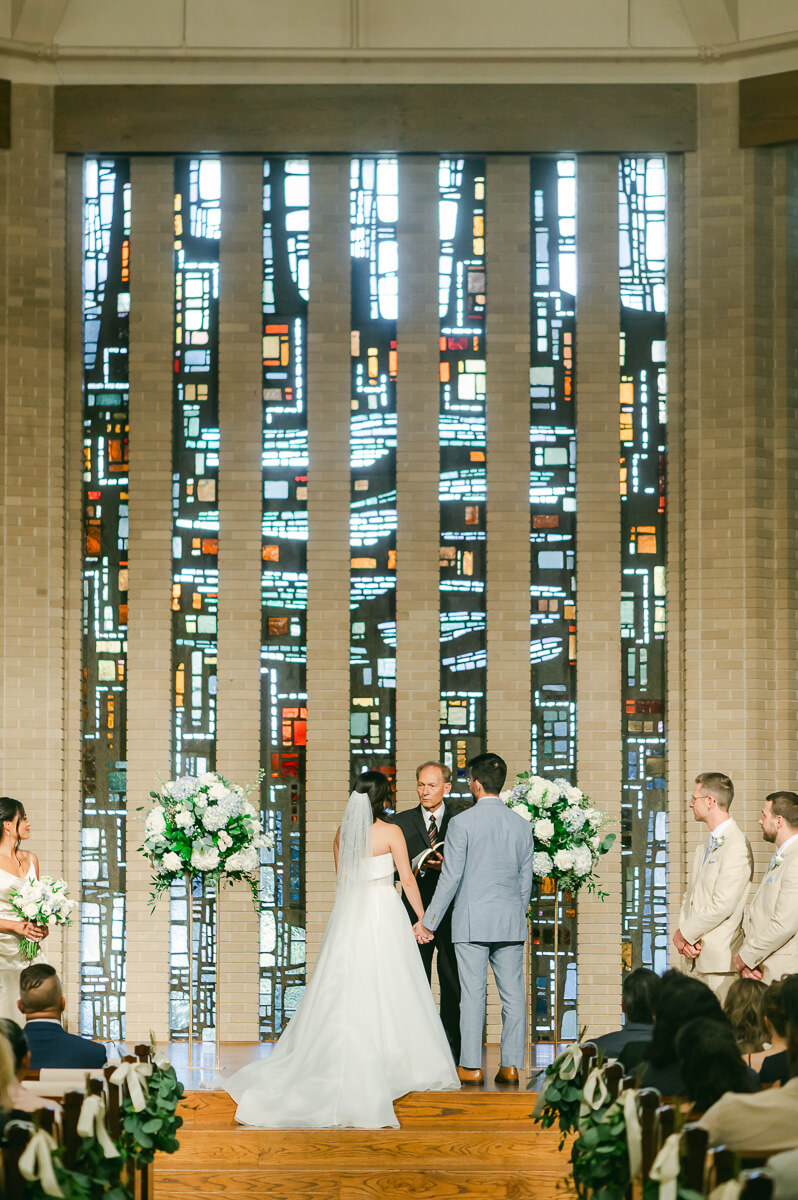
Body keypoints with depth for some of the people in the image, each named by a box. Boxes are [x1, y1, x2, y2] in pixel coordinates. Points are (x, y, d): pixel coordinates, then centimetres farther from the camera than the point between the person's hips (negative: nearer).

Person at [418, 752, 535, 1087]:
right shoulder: (521, 825, 6)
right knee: (513, 994, 5)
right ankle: (511, 1065, 5)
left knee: (472, 994, -1)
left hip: (472, 921, -4)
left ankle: (471, 1066, 1)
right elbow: (526, 880, 11)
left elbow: (450, 877, -8)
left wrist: (429, 921, -1)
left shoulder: (462, 823, -8)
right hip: (511, 921, 4)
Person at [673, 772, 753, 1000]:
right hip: (697, 957, 9)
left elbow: (722, 906, -18)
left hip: (721, 958, -9)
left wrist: (684, 933, -9)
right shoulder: (705, 847, 19)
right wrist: (683, 938, 0)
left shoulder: (736, 846, -12)